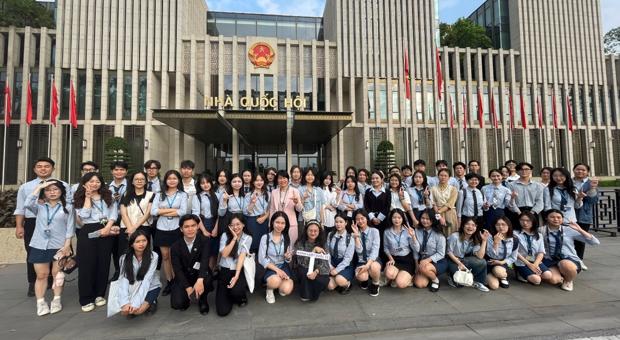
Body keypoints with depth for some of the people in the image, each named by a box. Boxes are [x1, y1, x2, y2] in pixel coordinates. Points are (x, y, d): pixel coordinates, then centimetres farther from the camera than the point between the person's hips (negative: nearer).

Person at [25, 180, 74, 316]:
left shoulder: (68, 207, 0)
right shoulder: (39, 206, 6)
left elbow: (70, 227, -2)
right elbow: (27, 204, -18)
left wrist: (67, 245, -9)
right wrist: (39, 186, -11)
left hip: (59, 246, -1)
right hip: (39, 245, 2)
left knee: (57, 274, 9)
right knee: (41, 275, 8)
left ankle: (56, 300, 20)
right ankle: (40, 303, 17)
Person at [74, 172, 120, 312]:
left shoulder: (108, 196, 10)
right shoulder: (80, 199, 6)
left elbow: (113, 213, 2)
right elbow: (84, 215, -9)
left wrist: (107, 227, -13)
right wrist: (88, 197, -5)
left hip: (106, 231, 2)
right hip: (88, 232, -2)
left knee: (103, 263, 6)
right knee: (87, 264, 0)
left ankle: (99, 294, 20)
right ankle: (86, 299, 10)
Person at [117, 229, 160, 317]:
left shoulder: (153, 256, -18)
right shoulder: (125, 258, -9)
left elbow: (146, 280, -23)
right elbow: (123, 280, -16)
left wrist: (135, 303, -31)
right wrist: (125, 303, -28)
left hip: (151, 287, -3)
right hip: (133, 289, 3)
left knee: (138, 310, -25)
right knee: (124, 311, -20)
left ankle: (151, 302, 5)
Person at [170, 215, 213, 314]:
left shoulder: (205, 241, -10)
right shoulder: (175, 246, -5)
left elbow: (205, 261, -24)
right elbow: (177, 269, -11)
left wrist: (200, 280, -42)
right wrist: (188, 287, -23)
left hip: (200, 276, -1)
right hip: (183, 278, 1)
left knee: (207, 278, -35)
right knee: (176, 304, -22)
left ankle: (202, 300, -2)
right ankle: (187, 298, 16)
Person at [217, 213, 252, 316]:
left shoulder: (247, 238, -2)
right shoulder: (225, 235, 0)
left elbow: (241, 257, -12)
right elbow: (224, 254, -12)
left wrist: (236, 276, -22)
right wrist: (234, 238, -14)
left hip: (239, 271, 0)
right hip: (225, 271, 1)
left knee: (236, 291, -33)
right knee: (222, 311, -12)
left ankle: (241, 297, 6)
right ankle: (229, 294, 23)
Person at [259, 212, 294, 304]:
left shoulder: (287, 238, 1)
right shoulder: (265, 238, -9)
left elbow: (288, 260, 7)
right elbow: (261, 259, -12)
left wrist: (288, 257, -18)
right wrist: (276, 269, -21)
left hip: (283, 267, 3)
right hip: (269, 268, -2)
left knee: (287, 289, -23)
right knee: (276, 281, -34)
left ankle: (280, 285, 14)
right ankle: (269, 289, 3)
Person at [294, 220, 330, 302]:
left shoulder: (322, 244, -1)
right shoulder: (300, 243, -7)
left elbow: (324, 262, -11)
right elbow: (301, 261, -19)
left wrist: (316, 271, -30)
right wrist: (314, 250, -28)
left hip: (318, 271, 2)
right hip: (304, 271, -1)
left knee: (325, 280, -29)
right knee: (306, 274, -35)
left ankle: (312, 293, 4)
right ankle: (305, 295, -6)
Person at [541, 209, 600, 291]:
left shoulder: (569, 230, 2)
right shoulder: (542, 230, 0)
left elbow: (595, 242, -1)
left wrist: (579, 230, -10)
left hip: (570, 260, 0)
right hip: (550, 261, 0)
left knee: (565, 264, -38)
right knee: (553, 279, -30)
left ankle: (568, 280, 0)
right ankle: (562, 277, 12)